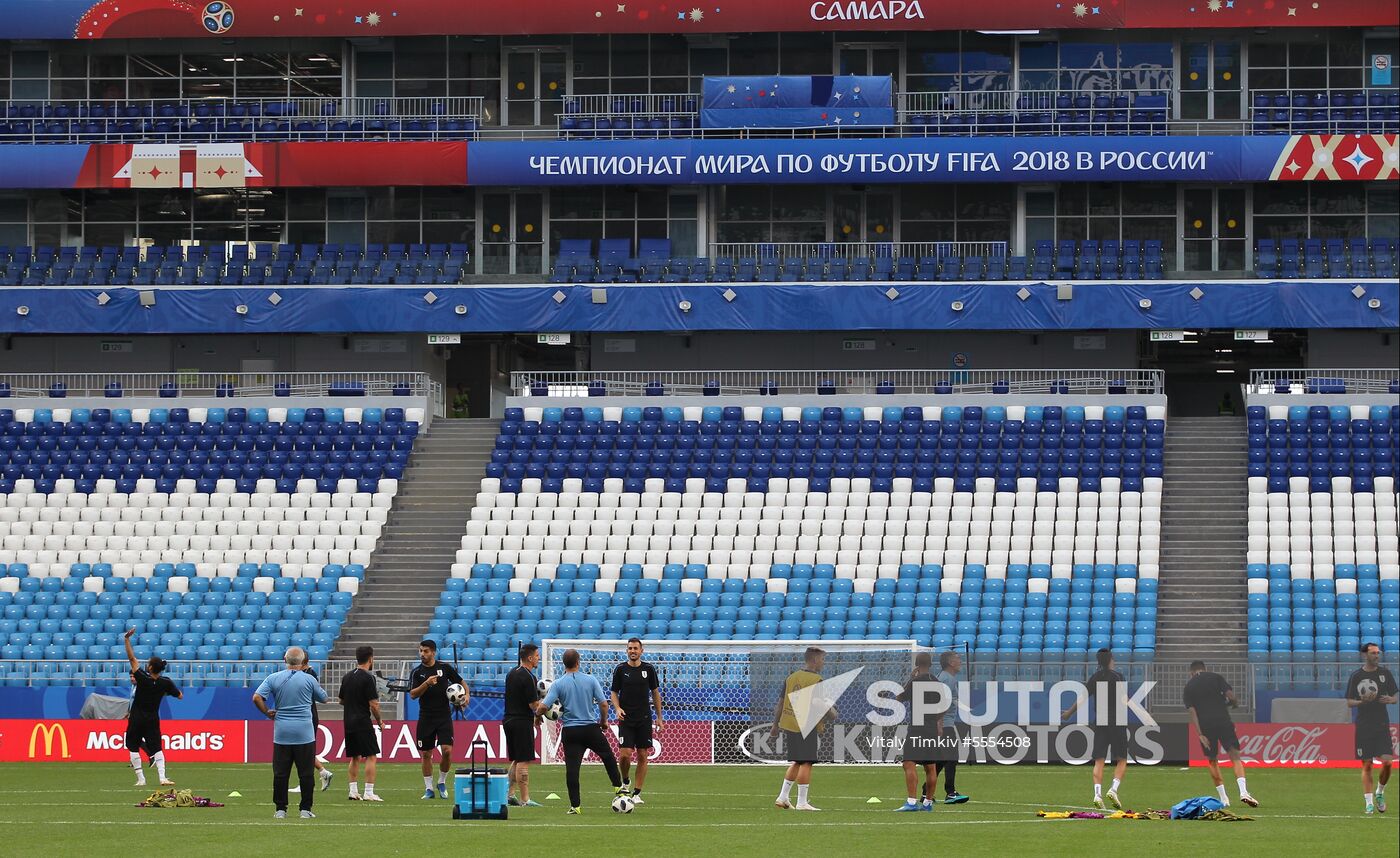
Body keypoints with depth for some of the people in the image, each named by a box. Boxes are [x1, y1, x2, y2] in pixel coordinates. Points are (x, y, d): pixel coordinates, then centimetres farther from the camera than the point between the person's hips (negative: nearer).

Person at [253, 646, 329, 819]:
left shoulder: (274, 678, 1)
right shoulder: (309, 679, -3)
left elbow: (257, 697, -8)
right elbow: (323, 698, 11)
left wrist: (267, 712, 5)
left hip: (281, 732, 2)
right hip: (304, 732, -2)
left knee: (280, 773, 7)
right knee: (306, 773, 4)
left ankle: (280, 809, 7)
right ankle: (305, 809, 4)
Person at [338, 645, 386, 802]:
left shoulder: (347, 677, 9)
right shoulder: (368, 678, -12)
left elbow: (341, 700, 17)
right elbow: (373, 705, -15)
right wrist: (379, 721, -1)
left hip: (349, 723, 7)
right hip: (363, 722, -7)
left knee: (355, 757, 14)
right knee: (371, 757, -3)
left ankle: (353, 791, 11)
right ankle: (369, 793, -8)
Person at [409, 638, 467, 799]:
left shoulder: (445, 668, 1)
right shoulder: (417, 672, 1)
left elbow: (461, 682, 13)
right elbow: (413, 694, -10)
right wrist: (426, 683, -24)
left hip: (444, 716, -1)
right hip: (426, 718, 1)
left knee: (447, 750, -13)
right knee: (426, 754, 3)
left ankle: (442, 783, 8)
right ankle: (428, 789, 14)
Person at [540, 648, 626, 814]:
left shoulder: (558, 684, -6)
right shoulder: (590, 680, -3)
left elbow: (544, 706, -12)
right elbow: (604, 703, -3)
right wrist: (603, 721, 14)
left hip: (570, 730, -1)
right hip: (591, 728, 1)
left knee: (572, 767, -1)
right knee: (608, 756, 23)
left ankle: (575, 805, -3)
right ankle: (618, 787, 28)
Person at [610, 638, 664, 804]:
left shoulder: (649, 669, 3)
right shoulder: (620, 669, 0)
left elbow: (655, 693, 10)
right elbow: (614, 693, 6)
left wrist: (659, 717, 8)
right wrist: (618, 708, -14)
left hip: (644, 719, 1)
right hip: (626, 719, -1)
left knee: (643, 756, 0)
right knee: (624, 754, -12)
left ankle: (637, 793, 6)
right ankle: (625, 781, 18)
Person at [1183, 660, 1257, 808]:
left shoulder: (1188, 687, 8)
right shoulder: (1216, 678, 5)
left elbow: (1192, 711, -1)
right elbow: (1230, 695, -6)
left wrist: (1200, 734, -6)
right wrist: (1234, 703, 18)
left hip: (1205, 727, 1)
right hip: (1223, 722, -1)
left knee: (1213, 762, 15)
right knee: (1235, 757, -2)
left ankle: (1223, 799, 13)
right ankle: (1243, 791, -22)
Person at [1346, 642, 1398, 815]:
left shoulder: (1385, 673, 6)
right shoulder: (1356, 677, 2)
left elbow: (1394, 697, 12)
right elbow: (1349, 703, 3)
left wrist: (1389, 700, -12)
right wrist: (1362, 701, -17)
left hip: (1382, 724, 1)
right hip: (1363, 727, -1)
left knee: (1387, 762, -9)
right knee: (1366, 765, -1)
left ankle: (1380, 792, 17)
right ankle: (1369, 802, 5)